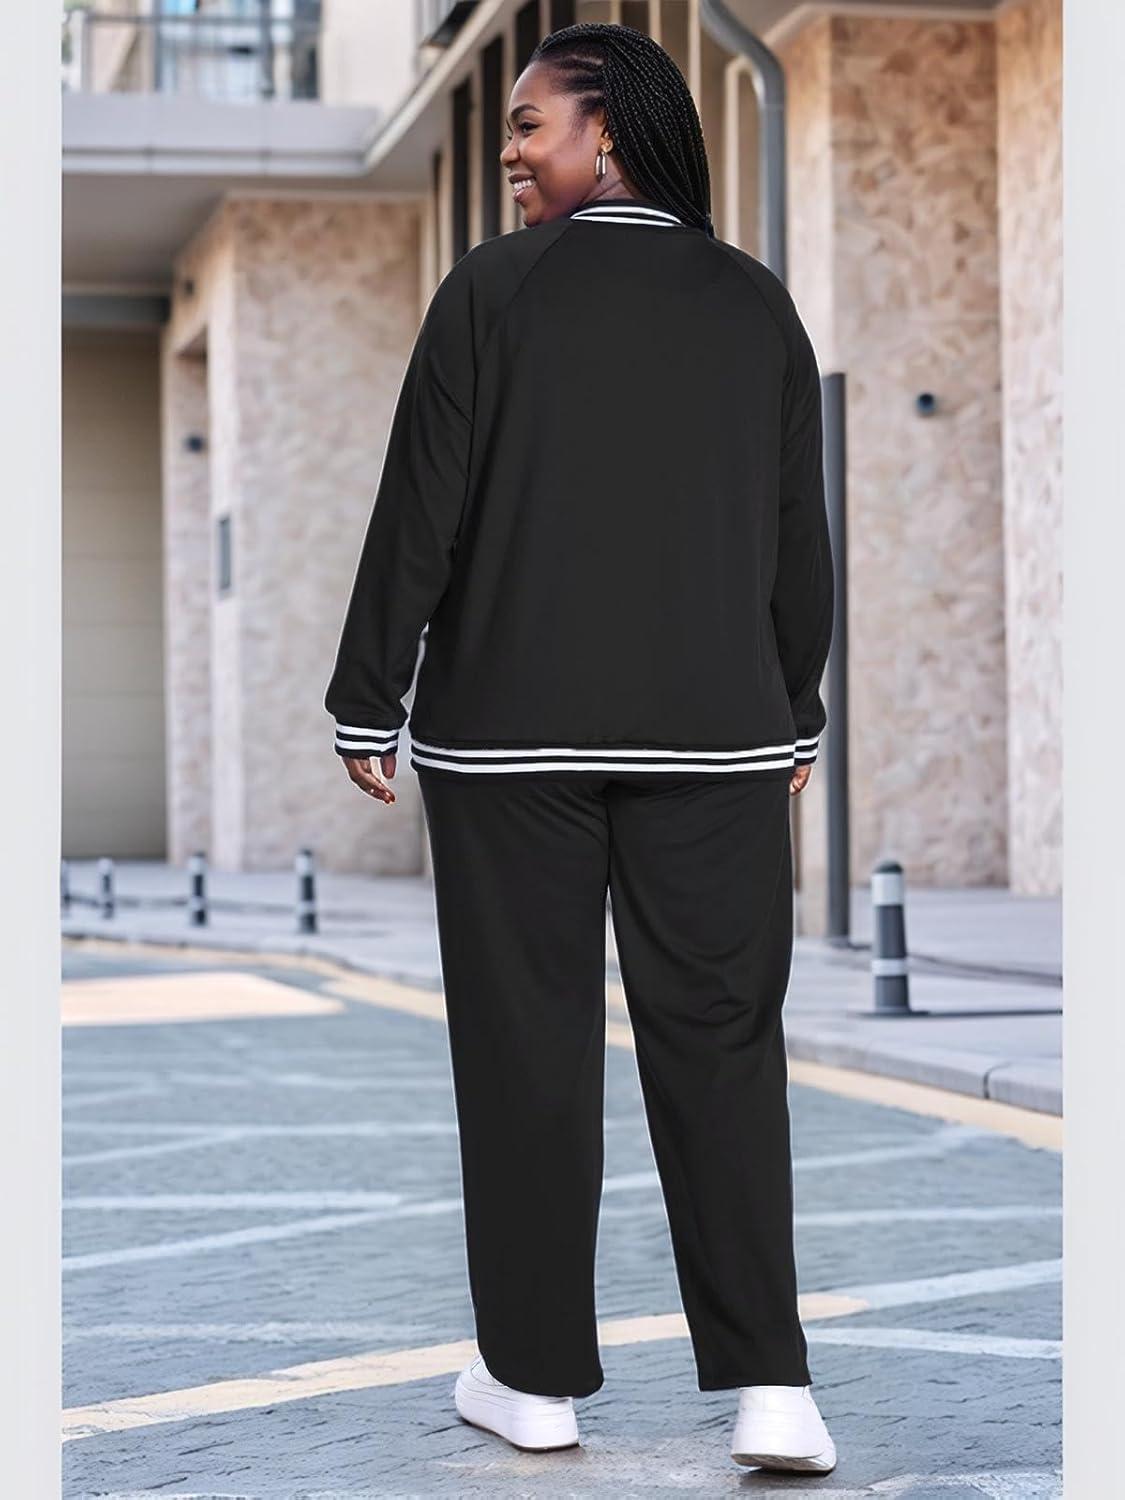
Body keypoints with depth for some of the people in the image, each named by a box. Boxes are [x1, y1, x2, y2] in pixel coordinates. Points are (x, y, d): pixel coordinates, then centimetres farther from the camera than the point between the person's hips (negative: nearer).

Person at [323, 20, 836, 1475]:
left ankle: (535, 1374, 13)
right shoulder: (753, 302, 6)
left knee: (526, 1042, 6)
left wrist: (369, 701, 2)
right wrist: (794, 715, 18)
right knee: (721, 1041, 4)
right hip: (717, 737, 3)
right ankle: (767, 1383, -2)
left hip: (510, 730, -2)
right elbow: (799, 536, 9)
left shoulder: (493, 288, -5)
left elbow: (420, 515, -6)